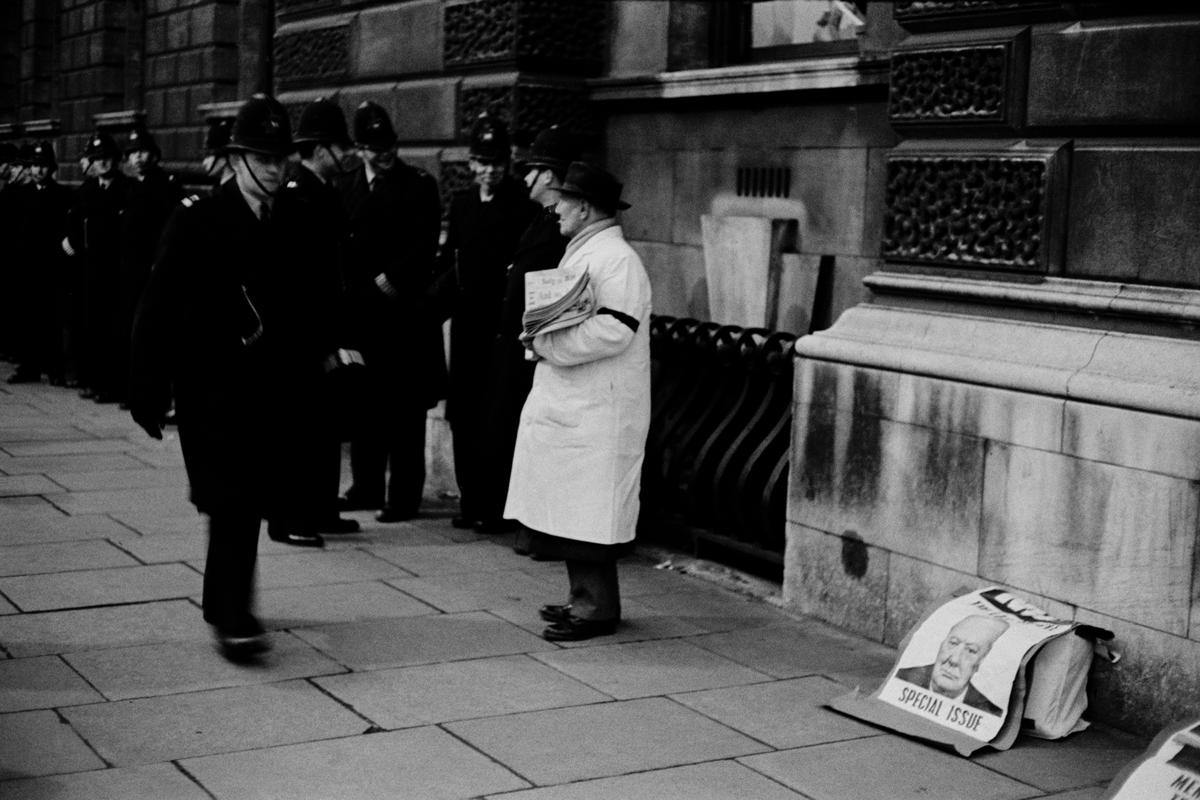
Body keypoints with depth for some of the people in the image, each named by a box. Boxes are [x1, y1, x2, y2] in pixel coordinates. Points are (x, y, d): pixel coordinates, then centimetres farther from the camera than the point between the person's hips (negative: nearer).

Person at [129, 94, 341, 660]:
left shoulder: (302, 225, 4)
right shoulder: (195, 222, -5)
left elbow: (318, 309, 10)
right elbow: (158, 311, -5)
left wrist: (311, 372, 2)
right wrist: (148, 393, -7)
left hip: (275, 392, 4)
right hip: (212, 390, -4)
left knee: (248, 505, 10)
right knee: (232, 502, -11)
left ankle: (223, 604, 28)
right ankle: (233, 618, -9)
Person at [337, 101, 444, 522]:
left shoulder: (419, 185, 0)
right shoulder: (346, 186, 11)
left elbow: (425, 246, -7)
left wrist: (391, 278, -12)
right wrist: (348, 290, -2)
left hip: (403, 309, -4)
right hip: (359, 308, 4)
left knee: (404, 407, -1)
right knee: (364, 402, 10)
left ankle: (403, 496, 4)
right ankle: (367, 486, 21)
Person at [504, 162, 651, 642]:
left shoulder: (615, 260, -15)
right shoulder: (580, 252, 19)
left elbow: (613, 330, -25)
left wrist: (547, 345, -18)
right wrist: (541, 338, 8)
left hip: (596, 412, -10)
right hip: (567, 405, 10)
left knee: (587, 512, -6)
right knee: (571, 511, 14)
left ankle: (597, 609, 1)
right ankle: (584, 598, 23)